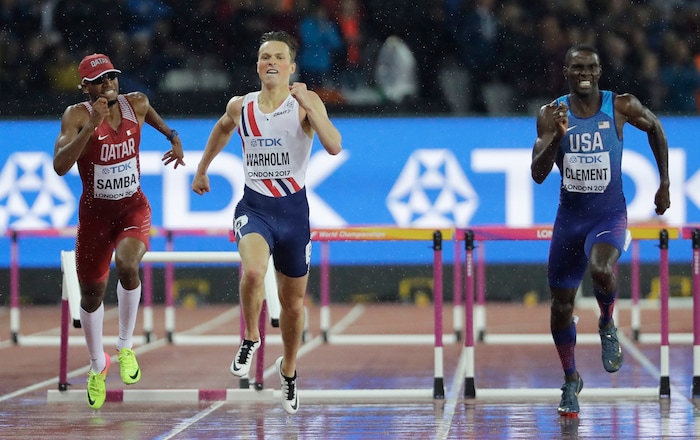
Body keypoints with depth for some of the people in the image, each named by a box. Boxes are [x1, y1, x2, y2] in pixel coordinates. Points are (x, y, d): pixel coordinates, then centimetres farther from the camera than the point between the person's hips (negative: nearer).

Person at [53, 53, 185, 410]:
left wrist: (173, 137, 8)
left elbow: (153, 115, 21)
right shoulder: (77, 116, -16)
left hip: (134, 208, 0)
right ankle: (97, 365, 38)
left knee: (127, 265, -31)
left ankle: (126, 347, -9)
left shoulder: (136, 104, -6)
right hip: (95, 212, 0)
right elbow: (60, 166, -31)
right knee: (91, 293, 11)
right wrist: (92, 124, -36)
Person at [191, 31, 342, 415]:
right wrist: (202, 169, 32)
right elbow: (222, 128, 25)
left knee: (293, 301, 13)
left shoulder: (306, 102, -9)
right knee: (253, 270, -32)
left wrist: (307, 104, -31)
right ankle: (250, 338, -5)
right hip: (254, 206, 0)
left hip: (293, 209, 0)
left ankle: (288, 369, 38)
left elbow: (334, 147, -24)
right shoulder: (240, 107, 1)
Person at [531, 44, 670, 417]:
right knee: (561, 306, 8)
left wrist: (664, 185, 11)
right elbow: (538, 174, -12)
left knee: (600, 270, -34)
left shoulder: (621, 106, -9)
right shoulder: (551, 114, -6)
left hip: (609, 215, -3)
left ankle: (607, 326, -1)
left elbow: (655, 128, 11)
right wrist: (556, 135, -29)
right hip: (569, 216, 3)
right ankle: (571, 380, 32)